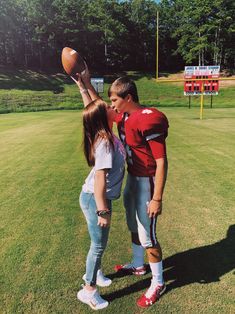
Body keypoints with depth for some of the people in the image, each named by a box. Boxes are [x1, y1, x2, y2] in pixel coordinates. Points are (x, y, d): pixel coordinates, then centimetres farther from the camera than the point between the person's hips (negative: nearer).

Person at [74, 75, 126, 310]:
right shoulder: (105, 143, -26)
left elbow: (91, 107, 14)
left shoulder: (103, 134, -1)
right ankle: (88, 290, 28)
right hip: (94, 199, -9)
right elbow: (99, 179, -28)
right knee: (99, 245, 8)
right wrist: (103, 211, -24)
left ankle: (93, 272, 48)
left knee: (99, 242, 25)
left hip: (98, 197, 9)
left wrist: (82, 85, 16)